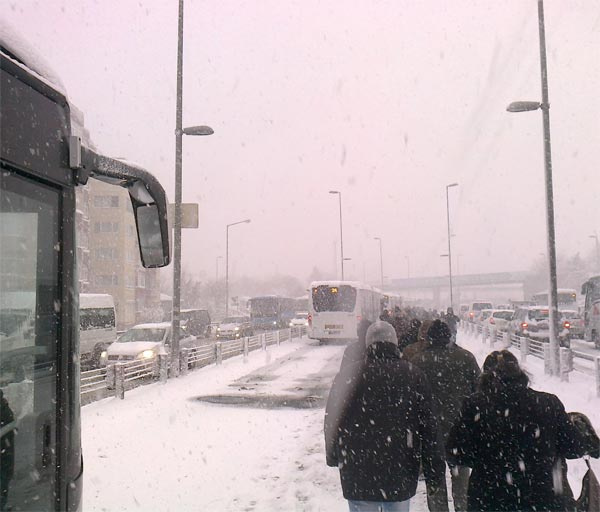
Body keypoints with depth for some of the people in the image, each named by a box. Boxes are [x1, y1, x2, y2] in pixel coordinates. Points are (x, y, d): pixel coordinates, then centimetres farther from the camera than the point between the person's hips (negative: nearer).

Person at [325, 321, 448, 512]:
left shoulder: (348, 375, -6)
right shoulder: (413, 375, -5)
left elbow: (332, 421, 3)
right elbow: (428, 429, -5)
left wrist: (334, 457, 19)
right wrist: (434, 477, 1)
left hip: (358, 478, -1)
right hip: (401, 477, 1)